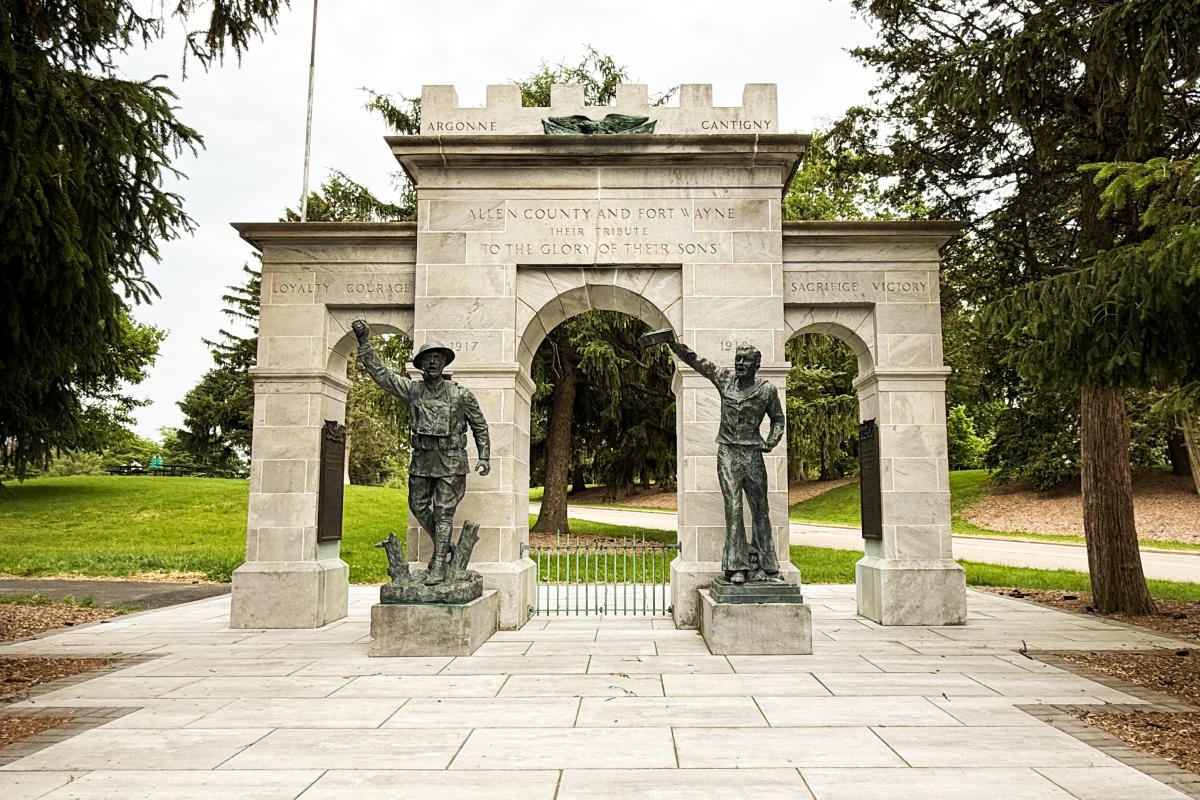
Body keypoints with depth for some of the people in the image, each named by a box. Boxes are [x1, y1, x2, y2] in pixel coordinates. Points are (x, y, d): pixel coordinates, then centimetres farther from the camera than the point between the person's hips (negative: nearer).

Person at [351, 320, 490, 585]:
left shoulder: (460, 395, -2)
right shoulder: (412, 389, 3)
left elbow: (480, 426, 6)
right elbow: (380, 373, 1)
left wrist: (484, 457, 1)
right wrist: (364, 341, -6)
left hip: (450, 462, -4)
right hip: (421, 460, 4)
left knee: (444, 512, -3)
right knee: (418, 506, 12)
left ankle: (438, 566, 1)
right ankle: (442, 545, 36)